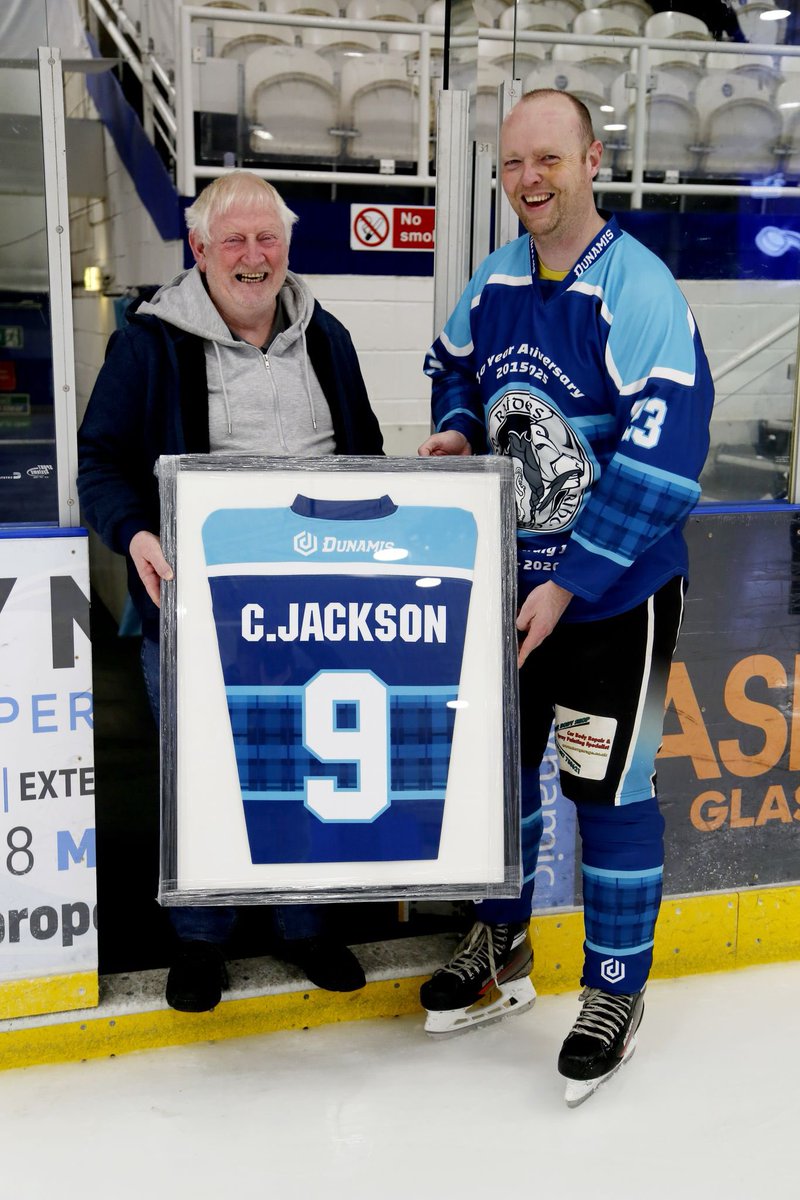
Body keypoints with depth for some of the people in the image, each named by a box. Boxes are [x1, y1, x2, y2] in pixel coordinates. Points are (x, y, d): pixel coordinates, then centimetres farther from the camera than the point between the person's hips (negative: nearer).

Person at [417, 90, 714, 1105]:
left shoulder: (638, 289, -18)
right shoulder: (493, 280, 2)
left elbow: (664, 453, -24)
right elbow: (454, 364, 22)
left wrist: (569, 583, -23)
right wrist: (457, 428, -2)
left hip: (617, 595, -6)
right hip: (509, 581, 6)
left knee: (607, 786, 2)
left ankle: (615, 991, 23)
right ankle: (500, 952, 37)